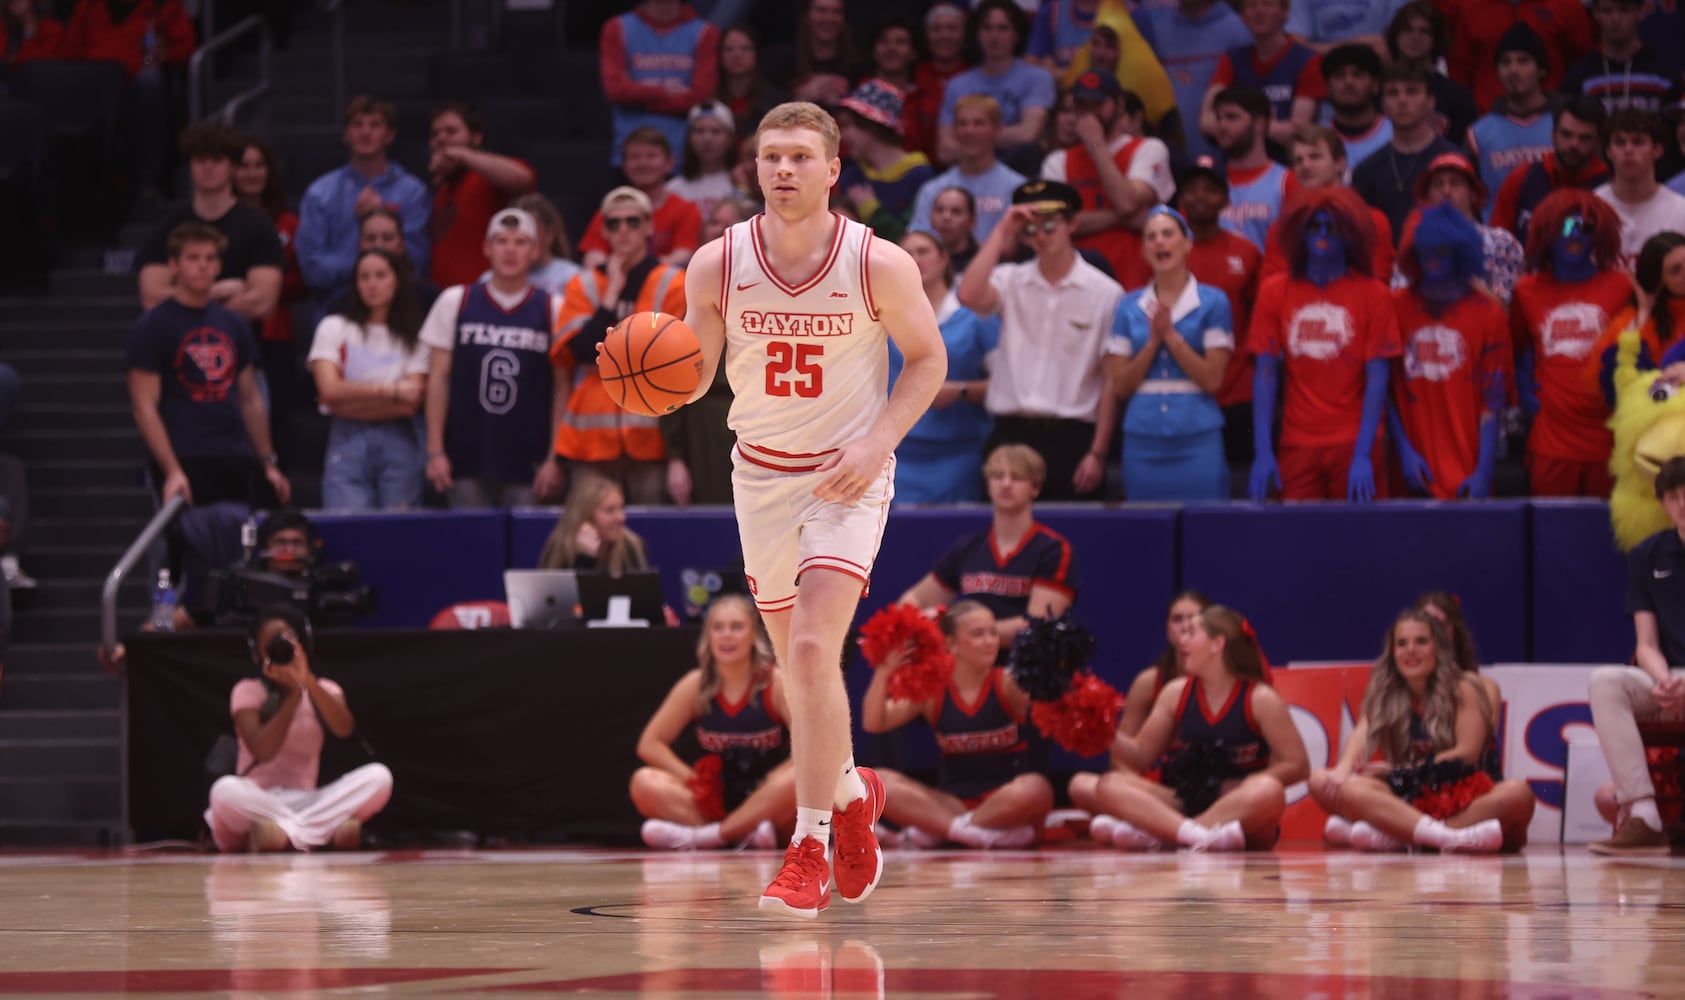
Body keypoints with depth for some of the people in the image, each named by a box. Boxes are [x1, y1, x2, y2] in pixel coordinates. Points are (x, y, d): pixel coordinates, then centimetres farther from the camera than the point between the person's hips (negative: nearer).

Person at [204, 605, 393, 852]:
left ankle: (286, 833, -26)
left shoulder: (324, 690, 9)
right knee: (226, 790, -38)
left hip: (306, 803, 3)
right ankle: (331, 829, -30)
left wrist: (308, 681, -26)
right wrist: (293, 692, -20)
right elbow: (263, 751, -17)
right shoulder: (248, 692, 0)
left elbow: (344, 729, -15)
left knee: (378, 777, -21)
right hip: (258, 804, -3)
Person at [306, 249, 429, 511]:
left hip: (398, 442, 1)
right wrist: (391, 390, -6)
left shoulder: (413, 337, 8)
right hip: (348, 442, -1)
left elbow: (410, 405, -3)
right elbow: (329, 390, -4)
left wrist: (354, 400, -8)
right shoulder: (334, 328, 8)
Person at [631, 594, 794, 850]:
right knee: (644, 783, -21)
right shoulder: (696, 685, 0)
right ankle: (745, 833, -33)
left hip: (770, 802, -2)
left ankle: (704, 836, -31)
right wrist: (692, 780, -12)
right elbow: (650, 744, 2)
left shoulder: (776, 683, -7)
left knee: (796, 779, -35)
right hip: (717, 804, 2)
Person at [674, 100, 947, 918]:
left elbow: (927, 359, -2)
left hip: (847, 477, -4)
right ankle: (851, 791, 42)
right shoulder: (716, 265, -8)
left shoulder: (879, 265, -14)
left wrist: (878, 444, -16)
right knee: (798, 661, 14)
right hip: (761, 474, 4)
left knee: (812, 650, -18)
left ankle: (809, 851, -13)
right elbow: (694, 374, 1)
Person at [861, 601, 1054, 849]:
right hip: (953, 804, 2)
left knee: (1035, 789, -36)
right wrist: (883, 672, -19)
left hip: (1009, 806, -2)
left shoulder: (1008, 684, -2)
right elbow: (873, 724, -4)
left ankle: (936, 830, -22)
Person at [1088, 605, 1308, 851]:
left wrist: (1236, 789, -15)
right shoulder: (1176, 693, 7)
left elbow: (1297, 765, -6)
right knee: (1110, 785, -19)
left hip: (1243, 814, -4)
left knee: (1268, 791, -38)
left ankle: (1149, 834, -40)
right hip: (1184, 806, 4)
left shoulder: (1260, 699, -4)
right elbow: (1142, 756, 10)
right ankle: (1204, 836, -44)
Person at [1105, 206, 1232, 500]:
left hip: (1197, 441, -2)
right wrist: (1153, 341, -7)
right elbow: (1120, 385, 5)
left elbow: (1212, 379, -6)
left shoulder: (1212, 302, 1)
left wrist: (1171, 335, -11)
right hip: (1143, 440, 2)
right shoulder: (1129, 307, 9)